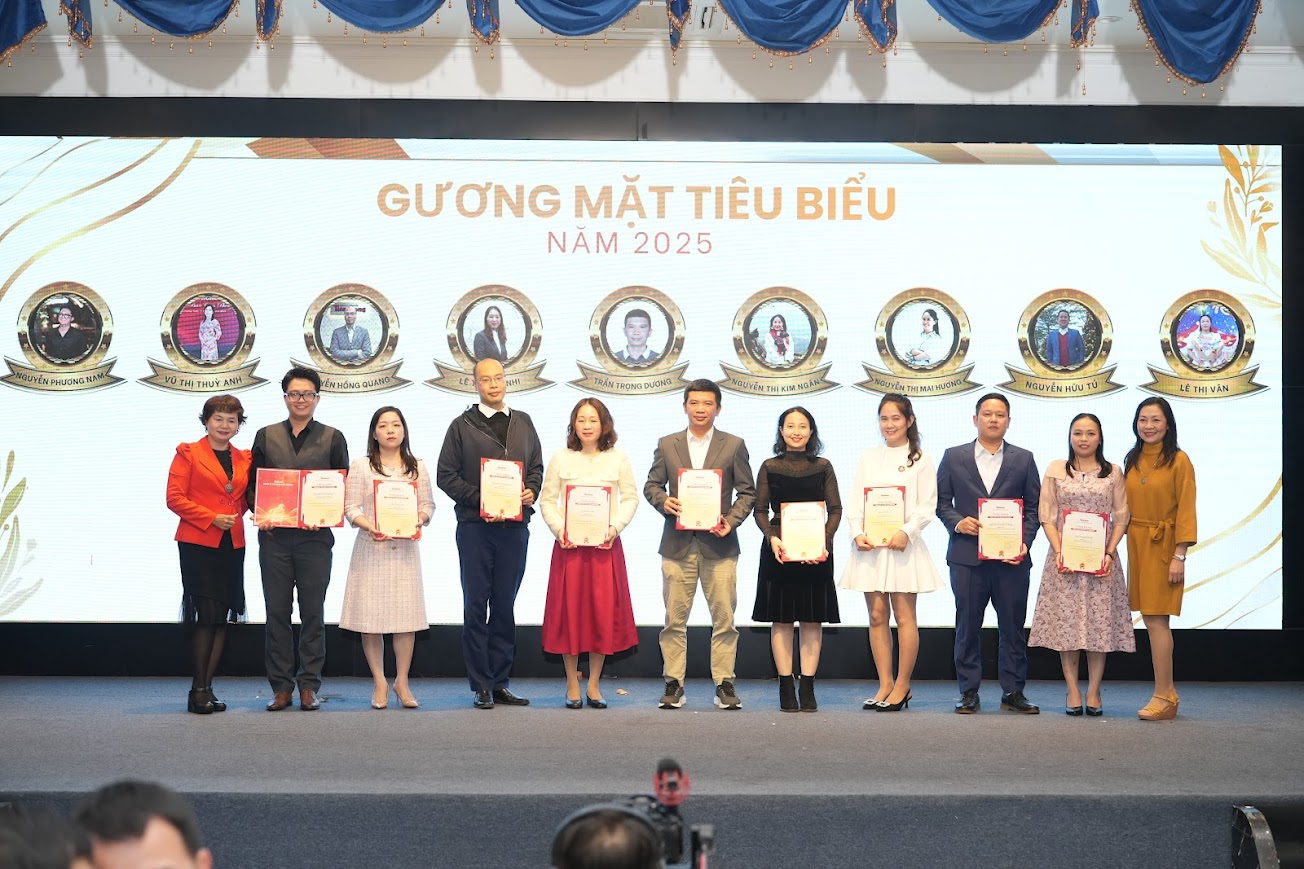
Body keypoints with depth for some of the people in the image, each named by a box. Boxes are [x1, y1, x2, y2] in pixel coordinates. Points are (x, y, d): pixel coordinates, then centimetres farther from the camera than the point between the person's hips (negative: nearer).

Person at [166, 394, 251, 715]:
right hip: (198, 544, -5)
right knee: (206, 616, -8)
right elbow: (174, 499, -5)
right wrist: (212, 518, -13)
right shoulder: (188, 454, 2)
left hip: (232, 545, 5)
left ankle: (207, 688, 11)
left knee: (222, 618, 4)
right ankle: (198, 691, -2)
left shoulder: (244, 459, 15)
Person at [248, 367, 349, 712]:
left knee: (313, 613, 2)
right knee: (277, 612, 3)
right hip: (274, 536, 1)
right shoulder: (266, 436, 12)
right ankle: (281, 686, 9)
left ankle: (309, 686, 8)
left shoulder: (332, 438, 8)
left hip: (314, 537, -1)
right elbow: (253, 484, 12)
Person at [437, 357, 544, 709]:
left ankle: (500, 683, 12)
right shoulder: (462, 426, 3)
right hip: (475, 525, -3)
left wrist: (531, 491, -4)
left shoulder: (523, 423, 15)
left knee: (505, 606, 7)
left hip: (515, 526, 3)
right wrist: (479, 499, -13)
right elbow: (446, 475, -1)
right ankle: (481, 686, 3)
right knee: (476, 605, -1)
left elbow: (537, 467, 17)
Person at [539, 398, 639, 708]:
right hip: (569, 544, 0)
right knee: (568, 610, 0)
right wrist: (558, 529, -11)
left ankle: (594, 685, 11)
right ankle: (572, 685, 10)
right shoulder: (560, 459, 4)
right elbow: (547, 500, 4)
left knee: (604, 612, 1)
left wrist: (615, 526, -10)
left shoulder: (618, 458, 5)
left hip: (605, 545, 0)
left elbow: (630, 498, 5)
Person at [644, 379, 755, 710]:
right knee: (674, 618, 2)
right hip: (677, 543, 1)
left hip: (718, 544, -1)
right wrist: (663, 501, -10)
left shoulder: (734, 445, 7)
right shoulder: (666, 445, 11)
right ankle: (673, 683, 8)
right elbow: (651, 484, 12)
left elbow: (747, 492, 7)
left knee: (724, 617, 0)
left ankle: (724, 683, 6)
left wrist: (731, 521, -9)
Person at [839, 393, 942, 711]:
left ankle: (902, 686, 4)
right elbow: (855, 501, 9)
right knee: (877, 615, 4)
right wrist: (857, 534, -7)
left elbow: (927, 506, -3)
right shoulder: (868, 458, 13)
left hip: (903, 545, -3)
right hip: (869, 546, 3)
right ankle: (885, 685, 10)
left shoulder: (921, 459, 3)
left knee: (904, 615, -2)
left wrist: (906, 532, -18)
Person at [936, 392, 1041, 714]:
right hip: (967, 554, 0)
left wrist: (1024, 542, -6)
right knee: (967, 626, 3)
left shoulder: (1023, 459, 9)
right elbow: (941, 502, 8)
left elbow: (1033, 507, 7)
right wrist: (957, 522, -10)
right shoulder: (954, 457, 8)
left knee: (1012, 626, 3)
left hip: (1011, 556, 0)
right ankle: (969, 692, 10)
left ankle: (1013, 693, 10)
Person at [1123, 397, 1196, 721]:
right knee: (1151, 620, 8)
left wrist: (1179, 556, -15)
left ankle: (1163, 698, -2)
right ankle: (1168, 692, 18)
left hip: (1162, 547, -6)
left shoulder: (1178, 460, -7)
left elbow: (1186, 511, -10)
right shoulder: (1132, 460, 11)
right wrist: (1119, 546, 6)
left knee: (1156, 620, -8)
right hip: (1136, 545, 6)